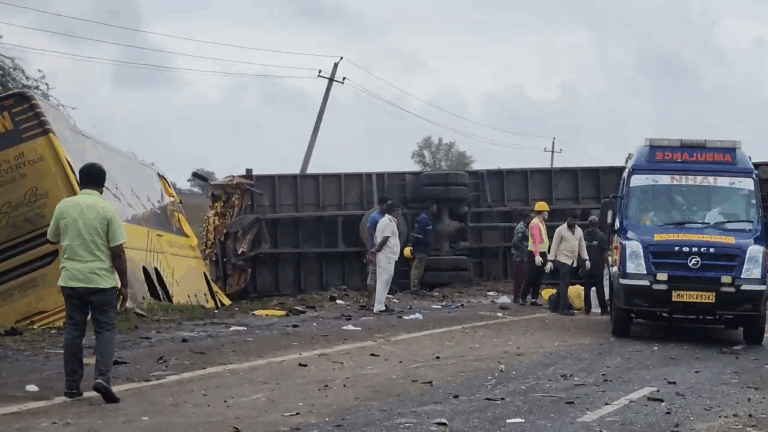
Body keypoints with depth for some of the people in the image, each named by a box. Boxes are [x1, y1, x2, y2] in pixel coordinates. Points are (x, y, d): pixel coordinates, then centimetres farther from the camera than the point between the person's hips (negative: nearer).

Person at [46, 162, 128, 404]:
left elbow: (52, 239, 15)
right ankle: (102, 377, -13)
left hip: (71, 279, 3)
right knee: (105, 329, 4)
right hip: (102, 280, -3)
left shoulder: (64, 207, 0)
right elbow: (117, 252, -9)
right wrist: (124, 285, -2)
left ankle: (72, 385, 12)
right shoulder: (107, 211, -9)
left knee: (74, 330, 11)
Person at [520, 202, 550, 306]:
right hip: (535, 255, -9)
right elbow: (536, 241, -28)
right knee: (531, 278, -4)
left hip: (542, 254, 9)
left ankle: (534, 299, 11)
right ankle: (523, 298, 5)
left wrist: (546, 254, 19)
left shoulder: (542, 223, 15)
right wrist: (537, 256, -36)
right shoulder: (535, 224, -17)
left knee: (538, 279, 8)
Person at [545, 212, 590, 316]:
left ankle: (553, 302, 22)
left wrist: (586, 259, 5)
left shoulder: (579, 231, 13)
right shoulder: (560, 230, -5)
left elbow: (582, 246, 16)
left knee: (564, 284, 9)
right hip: (563, 260, -6)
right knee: (565, 283, -12)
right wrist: (551, 260, -10)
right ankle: (564, 308, -13)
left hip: (573, 261, 6)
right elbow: (554, 245, -5)